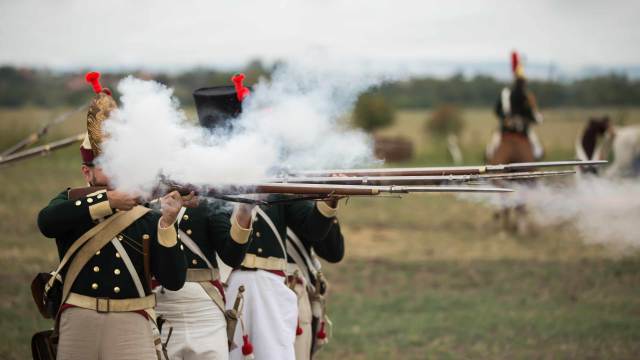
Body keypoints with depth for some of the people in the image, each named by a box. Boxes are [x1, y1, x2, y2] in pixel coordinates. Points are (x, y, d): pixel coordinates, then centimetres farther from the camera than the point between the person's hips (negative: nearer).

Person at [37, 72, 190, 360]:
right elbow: (47, 222, -16)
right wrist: (107, 202, -21)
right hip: (78, 325, 2)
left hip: (131, 326, -1)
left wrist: (167, 224, -17)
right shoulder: (71, 203, 9)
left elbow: (174, 281, -5)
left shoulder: (146, 217, 5)